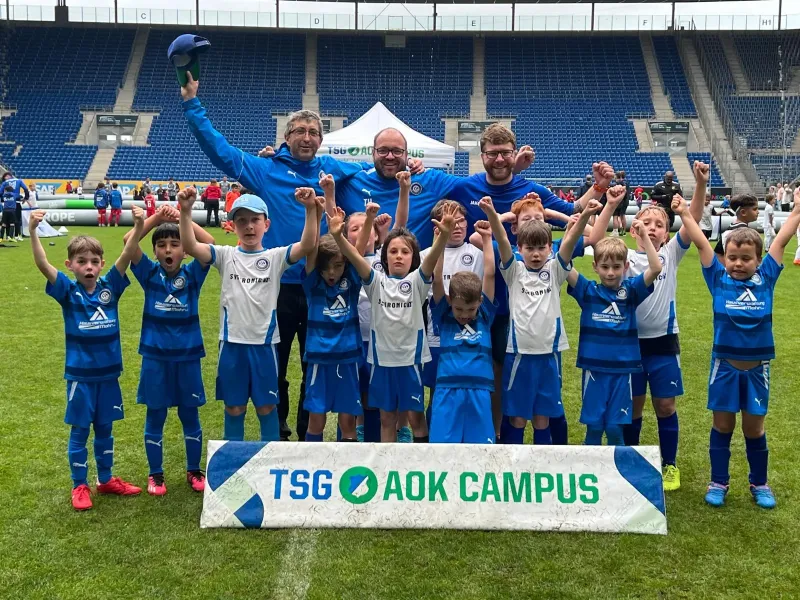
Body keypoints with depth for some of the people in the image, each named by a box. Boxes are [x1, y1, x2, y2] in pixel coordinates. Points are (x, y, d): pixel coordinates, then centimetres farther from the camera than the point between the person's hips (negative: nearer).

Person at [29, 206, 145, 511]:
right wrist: (33, 231, -36)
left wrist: (139, 227, -29)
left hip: (108, 372, 2)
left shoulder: (110, 287, -3)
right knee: (79, 430, 8)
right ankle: (80, 486, 21)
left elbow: (127, 255, -15)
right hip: (79, 374, -2)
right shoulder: (68, 291, -8)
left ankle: (106, 480, 30)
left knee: (104, 428, 16)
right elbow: (42, 265, -22)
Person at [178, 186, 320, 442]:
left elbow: (307, 245, -17)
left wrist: (311, 209, -31)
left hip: (264, 342, -1)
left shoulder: (275, 257, -1)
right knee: (234, 407, 13)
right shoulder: (226, 256, 1)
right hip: (232, 342, 1)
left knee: (266, 406, 11)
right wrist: (185, 212, -26)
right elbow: (190, 246, -12)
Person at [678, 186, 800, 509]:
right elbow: (701, 243, -8)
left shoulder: (765, 278, -2)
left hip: (757, 366, 1)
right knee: (722, 424, 10)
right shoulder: (718, 278, -5)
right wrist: (685, 214, -12)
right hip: (725, 364, -1)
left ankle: (759, 484, 29)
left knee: (754, 427, 12)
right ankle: (718, 482, 23)